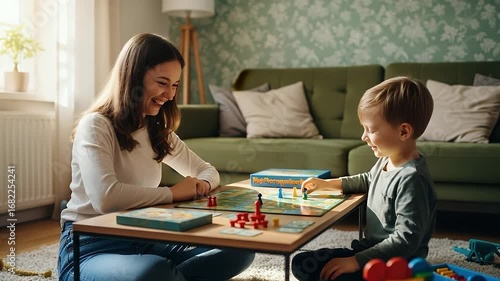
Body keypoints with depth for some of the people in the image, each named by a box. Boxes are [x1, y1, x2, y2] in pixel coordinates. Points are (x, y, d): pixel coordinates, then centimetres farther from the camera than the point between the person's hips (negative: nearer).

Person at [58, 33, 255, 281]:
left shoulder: (158, 131, 11)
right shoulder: (95, 125, -13)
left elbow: (208, 171, 19)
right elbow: (105, 198, -30)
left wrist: (201, 184, -6)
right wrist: (172, 193, -18)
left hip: (143, 239, 7)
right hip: (90, 247, -7)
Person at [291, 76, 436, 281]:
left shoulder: (411, 178, -25)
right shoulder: (386, 160, 4)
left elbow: (406, 239, -28)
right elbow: (368, 181, 28)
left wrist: (356, 262, -26)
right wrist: (328, 184, 17)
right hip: (371, 251, 9)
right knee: (301, 263, 7)